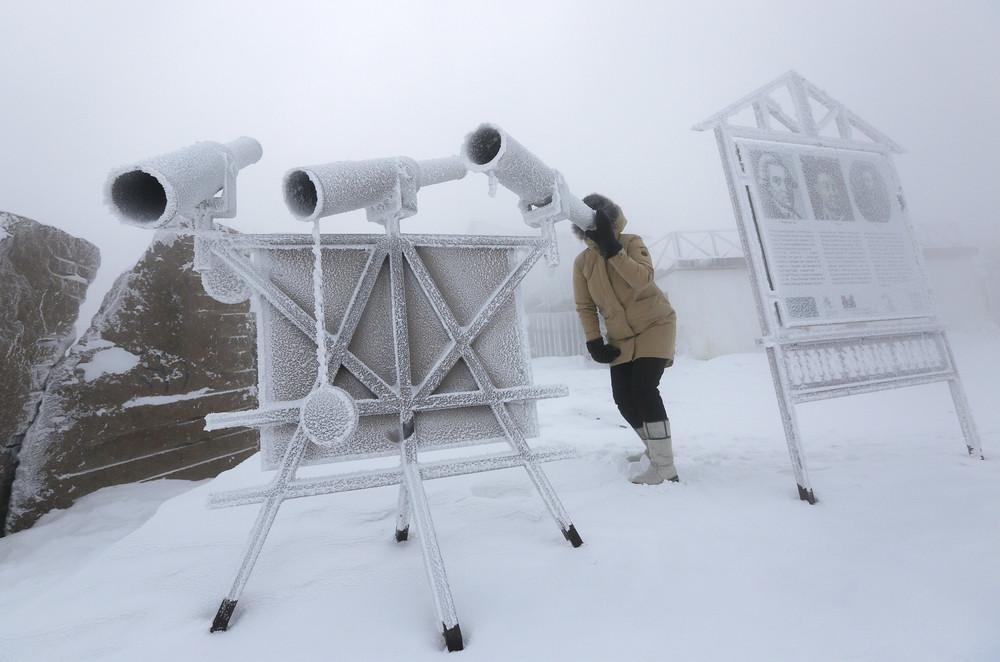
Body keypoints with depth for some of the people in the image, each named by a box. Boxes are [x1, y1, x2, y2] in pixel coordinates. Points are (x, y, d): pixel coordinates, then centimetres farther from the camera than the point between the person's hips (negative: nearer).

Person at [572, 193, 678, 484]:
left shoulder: (632, 243, -11)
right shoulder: (582, 262, -2)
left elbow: (642, 279, -30)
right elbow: (585, 306, 1)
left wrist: (612, 249, -34)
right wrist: (593, 341, -7)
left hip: (655, 325, -4)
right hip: (621, 338, 5)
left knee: (643, 387, -21)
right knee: (623, 397, 1)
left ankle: (664, 467, -13)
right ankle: (654, 449, 28)